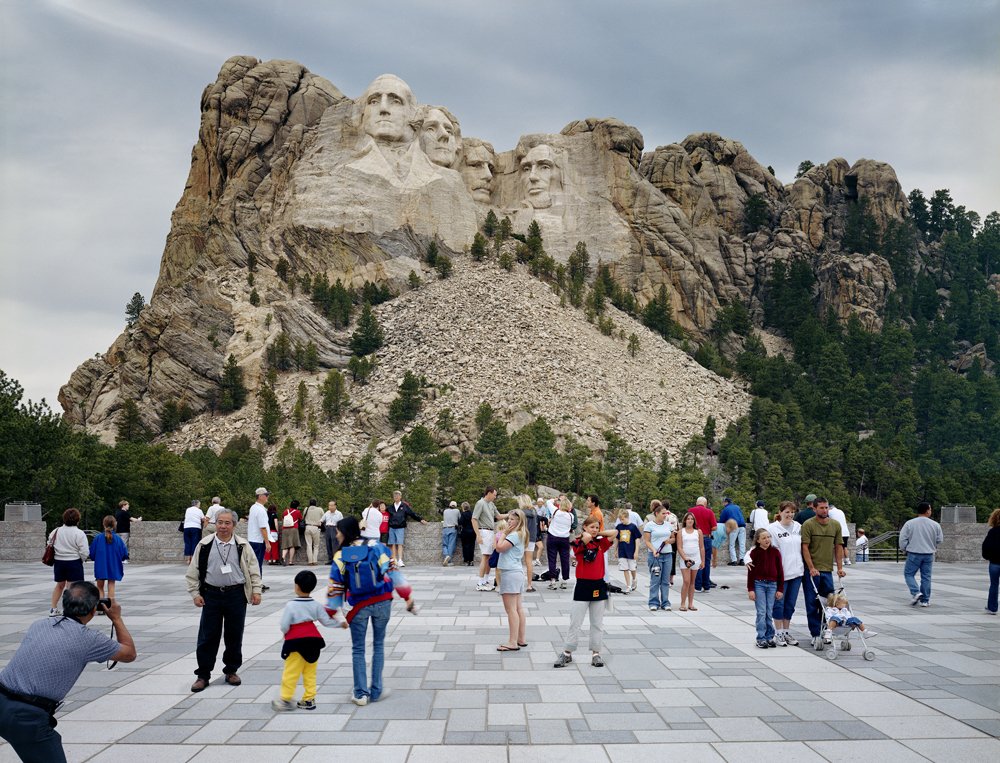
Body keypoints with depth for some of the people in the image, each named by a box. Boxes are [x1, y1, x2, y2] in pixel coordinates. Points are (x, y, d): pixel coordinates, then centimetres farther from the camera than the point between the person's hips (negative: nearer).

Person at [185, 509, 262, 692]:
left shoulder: (243, 546, 1)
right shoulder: (205, 545, 1)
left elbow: (253, 570, 6)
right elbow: (193, 572, 5)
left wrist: (256, 591, -1)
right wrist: (195, 593, 0)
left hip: (236, 595, 0)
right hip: (211, 595, 0)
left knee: (234, 635, 8)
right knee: (207, 637, 2)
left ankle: (231, 671, 24)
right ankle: (203, 675, 12)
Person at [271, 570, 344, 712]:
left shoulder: (291, 606, -14)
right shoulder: (316, 605, -1)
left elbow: (284, 627, -13)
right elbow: (327, 621, 4)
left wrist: (285, 631, 11)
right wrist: (340, 623, 21)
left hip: (295, 642, -5)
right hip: (313, 641, 5)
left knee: (290, 672, 3)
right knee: (310, 672, 12)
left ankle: (285, 700, 8)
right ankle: (309, 700, 16)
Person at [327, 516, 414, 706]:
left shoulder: (340, 558, -6)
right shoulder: (376, 546, -5)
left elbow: (334, 589, -1)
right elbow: (393, 571, -10)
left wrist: (332, 613, 11)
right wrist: (407, 596, -7)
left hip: (359, 606, -1)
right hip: (382, 603, 1)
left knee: (358, 649, 13)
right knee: (378, 645, 15)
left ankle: (361, 693, 14)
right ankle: (376, 691, 17)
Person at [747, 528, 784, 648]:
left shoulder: (775, 552, 3)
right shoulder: (754, 552, -3)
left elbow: (780, 571, 6)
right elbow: (750, 572, -1)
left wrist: (780, 589, 4)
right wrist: (750, 589, -4)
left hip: (772, 584, 2)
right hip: (759, 584, -2)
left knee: (770, 613, 5)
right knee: (761, 612, -4)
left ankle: (769, 637, 13)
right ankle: (761, 638, 2)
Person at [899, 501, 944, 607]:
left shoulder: (909, 523, -7)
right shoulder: (935, 525, -2)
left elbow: (903, 539, -5)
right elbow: (939, 540, 7)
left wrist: (904, 549, 13)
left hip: (914, 554, -2)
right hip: (929, 555, 2)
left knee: (909, 574, 8)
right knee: (926, 577, 9)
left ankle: (915, 592, -12)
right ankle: (925, 600, 11)